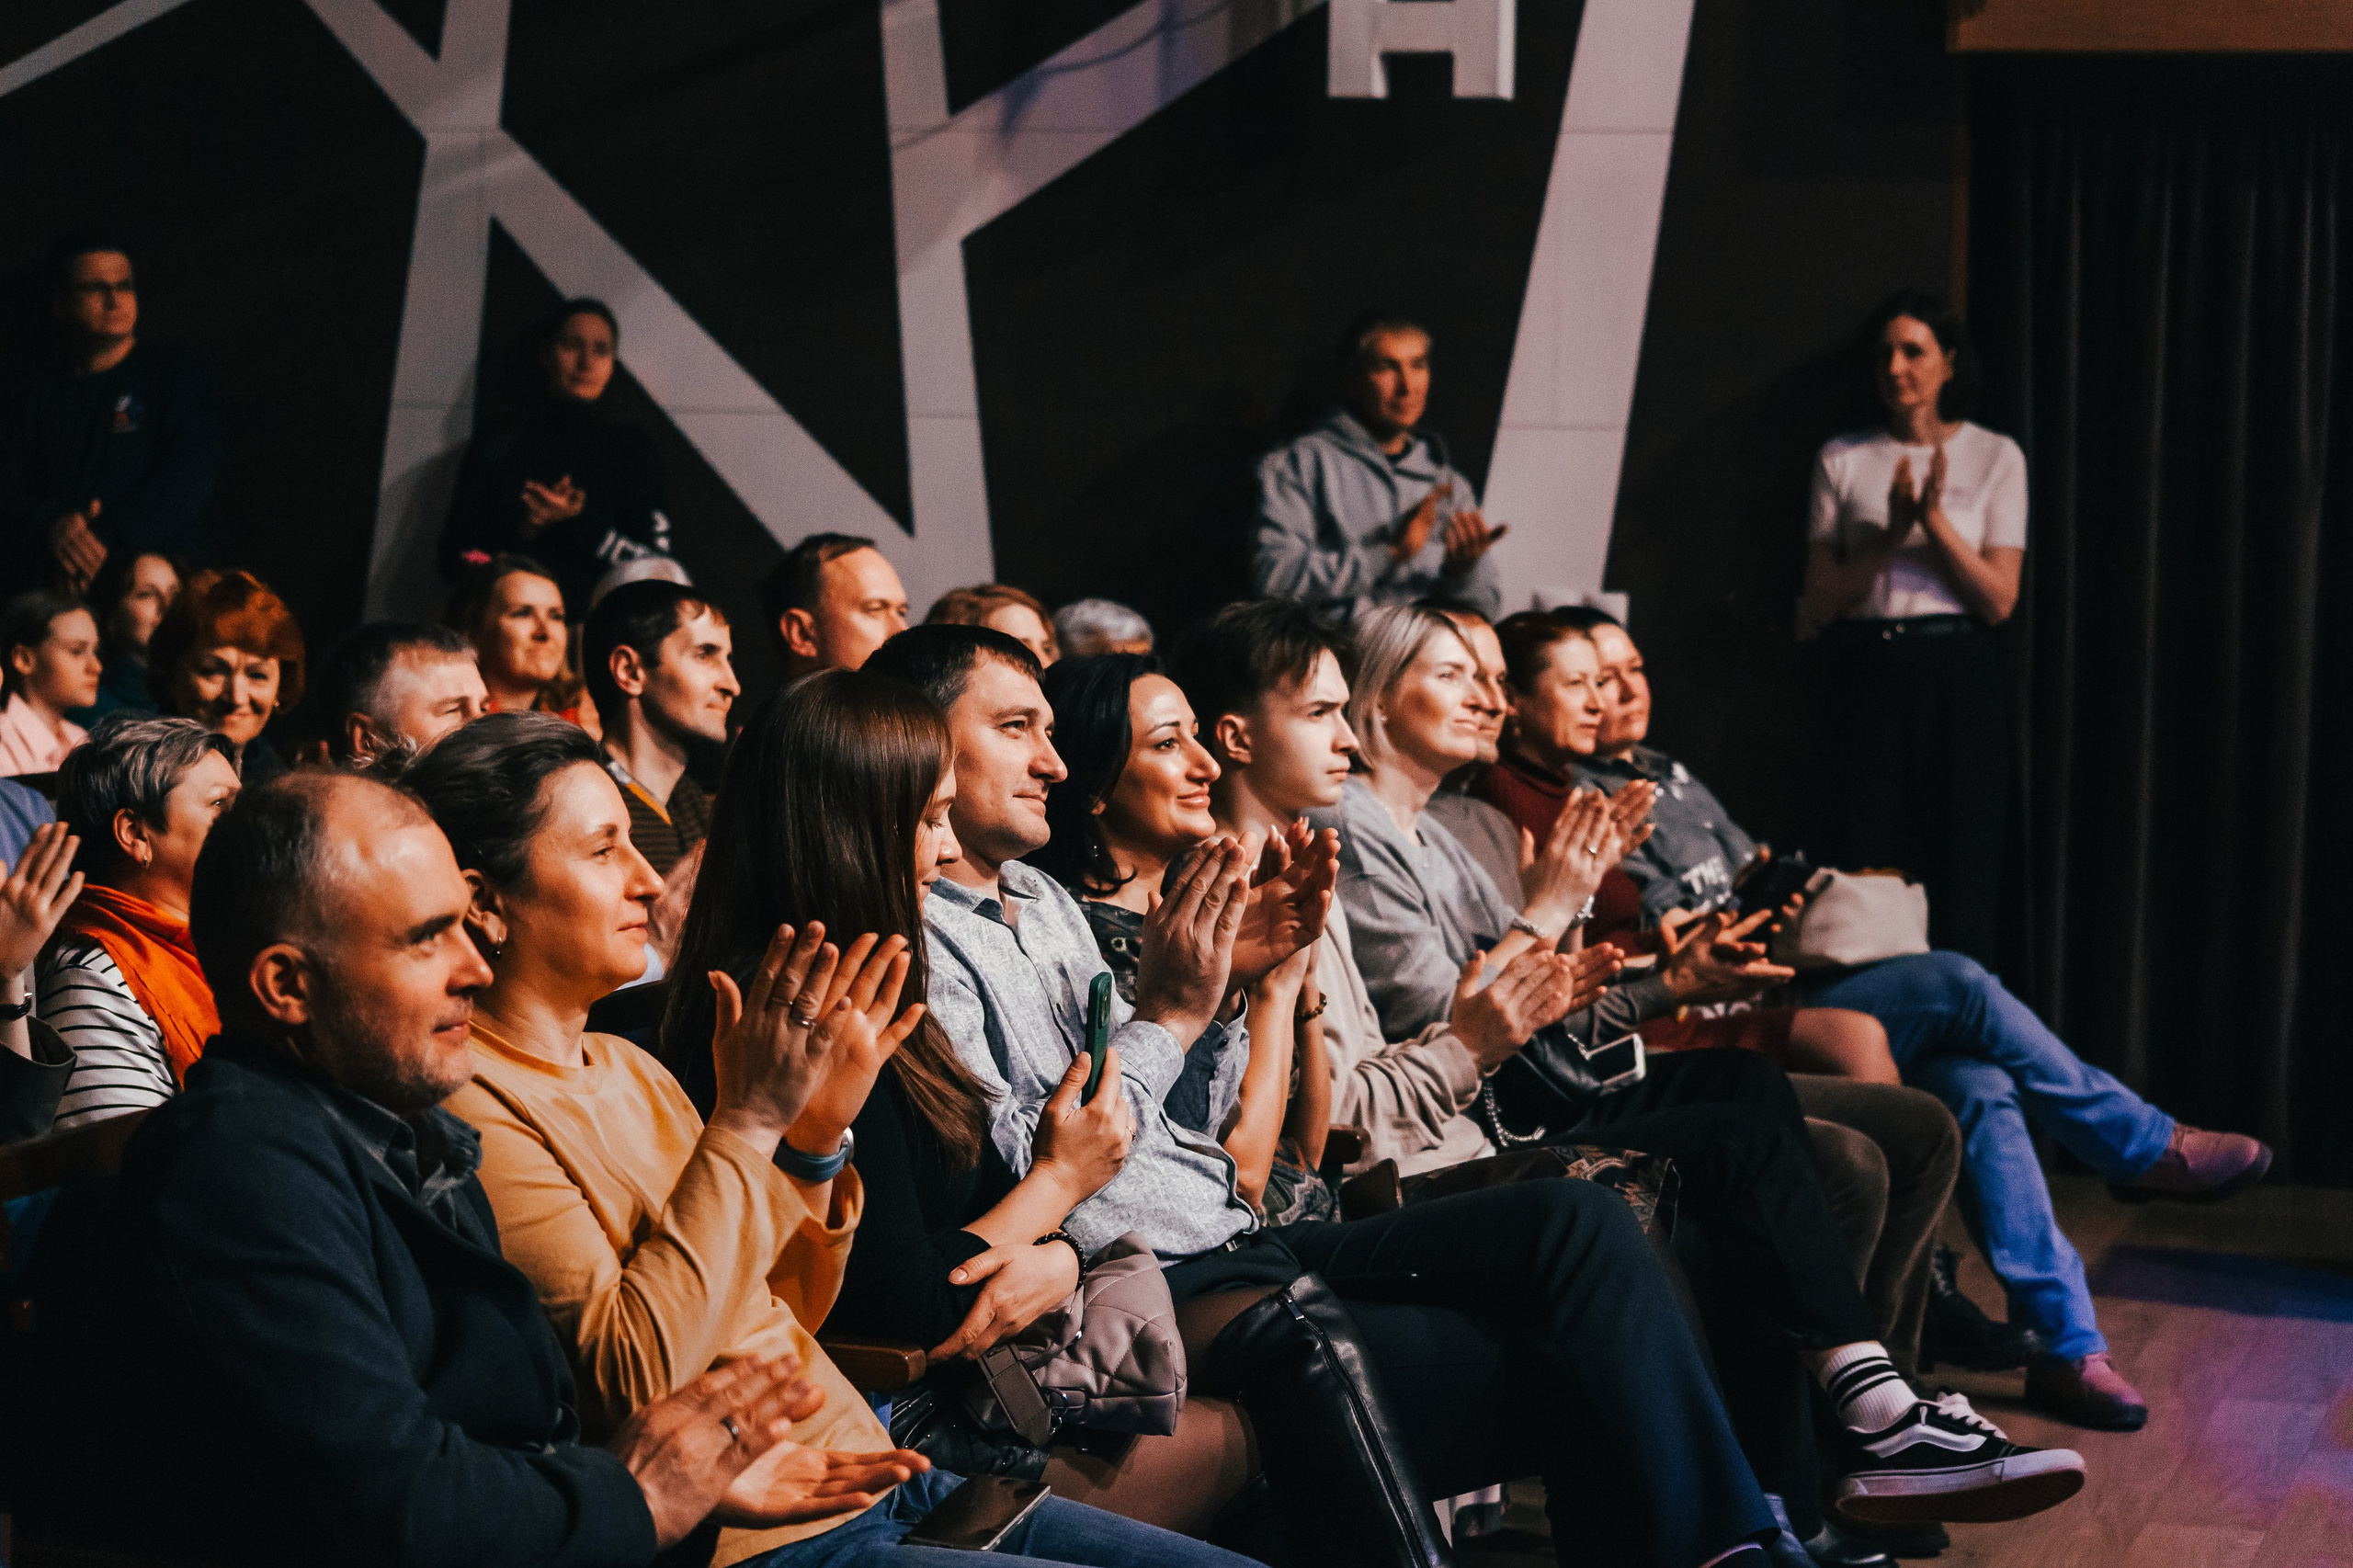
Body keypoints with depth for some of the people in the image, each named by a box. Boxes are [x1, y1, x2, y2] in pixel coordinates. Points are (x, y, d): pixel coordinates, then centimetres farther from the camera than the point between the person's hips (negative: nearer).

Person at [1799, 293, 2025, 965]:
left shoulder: (1995, 457, 7)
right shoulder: (1842, 459, 9)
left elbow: (1999, 600, -1)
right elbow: (1821, 602, 3)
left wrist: (1935, 521, -12)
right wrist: (1891, 535, -10)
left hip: (1958, 676, 0)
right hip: (1864, 675, 1)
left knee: (1960, 876, -3)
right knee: (1859, 872, -5)